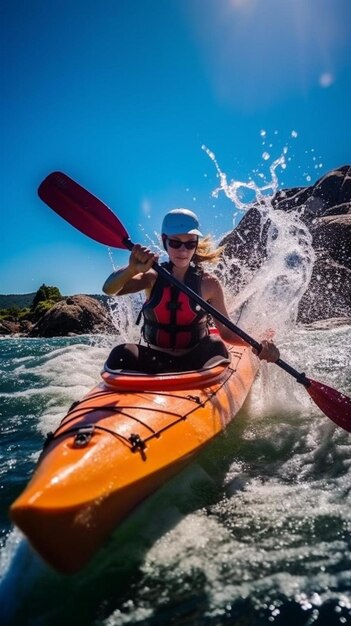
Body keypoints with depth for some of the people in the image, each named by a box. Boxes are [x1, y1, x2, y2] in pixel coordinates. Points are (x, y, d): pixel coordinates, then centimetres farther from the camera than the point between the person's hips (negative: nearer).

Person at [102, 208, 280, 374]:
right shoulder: (153, 277, -3)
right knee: (121, 354, -27)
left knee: (215, 345, -30)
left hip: (194, 361, 0)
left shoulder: (208, 283, -4)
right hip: (155, 361, 1)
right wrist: (132, 269, -39)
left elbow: (226, 331, 2)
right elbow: (109, 290, -18)